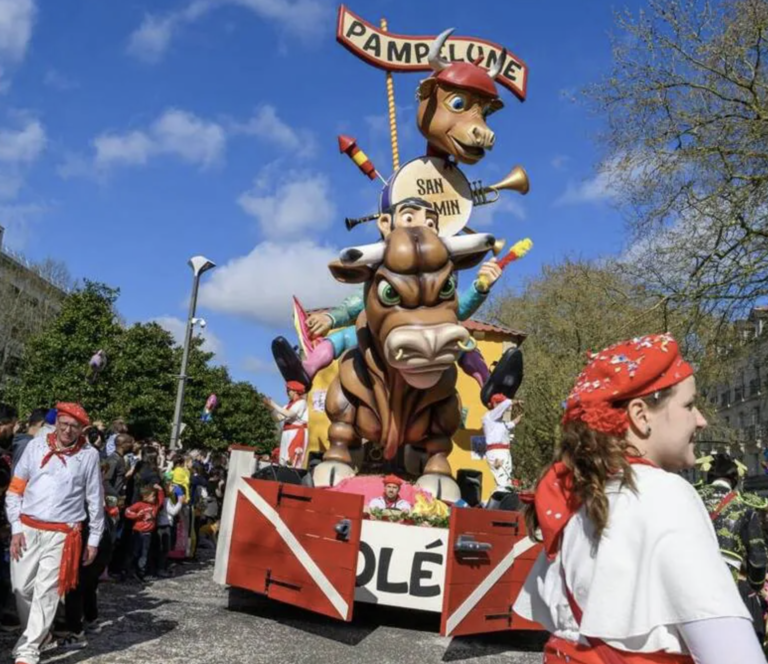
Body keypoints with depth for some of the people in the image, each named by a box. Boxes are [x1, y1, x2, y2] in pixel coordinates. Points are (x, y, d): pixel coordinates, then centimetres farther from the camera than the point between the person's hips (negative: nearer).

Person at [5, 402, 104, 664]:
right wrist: (16, 528, -2)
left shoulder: (89, 455, -4)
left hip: (62, 534, -3)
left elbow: (95, 500, 3)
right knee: (22, 587, 10)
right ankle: (39, 633, 34)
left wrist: (94, 539, 4)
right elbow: (14, 490, 5)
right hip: (27, 529, 3)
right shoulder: (36, 445, 0)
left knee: (46, 592, -4)